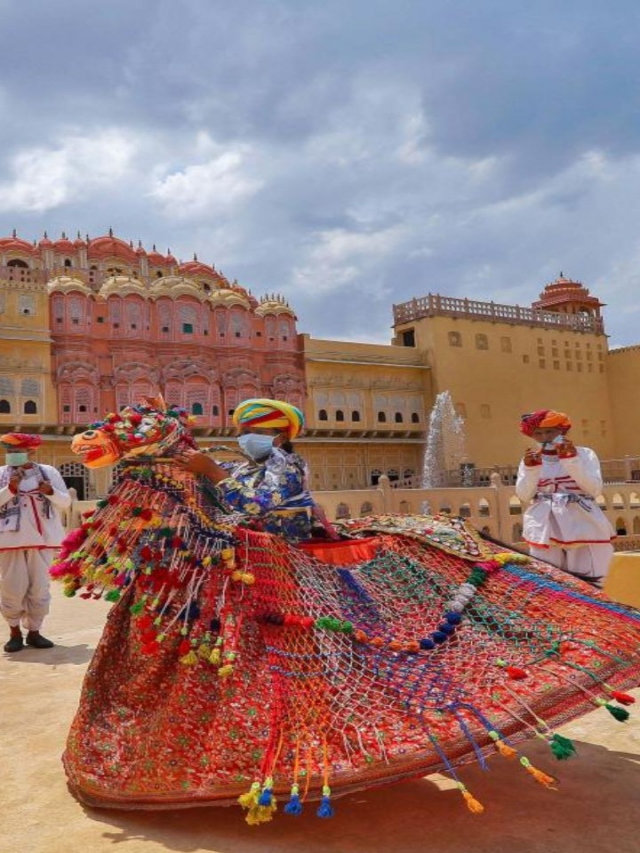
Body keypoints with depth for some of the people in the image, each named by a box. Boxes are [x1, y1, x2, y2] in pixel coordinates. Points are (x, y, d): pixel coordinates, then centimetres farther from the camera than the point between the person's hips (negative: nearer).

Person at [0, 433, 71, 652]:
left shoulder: (48, 472, 5)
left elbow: (65, 502, 4)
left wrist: (50, 491, -14)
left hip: (42, 538, 1)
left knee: (39, 588, 5)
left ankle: (34, 632, 17)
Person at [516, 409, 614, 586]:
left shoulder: (584, 454, 6)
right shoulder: (530, 459, 11)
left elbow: (595, 489, -6)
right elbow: (524, 496, 2)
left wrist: (571, 459, -13)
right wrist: (530, 468, -12)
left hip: (583, 526, -1)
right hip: (545, 529, 2)